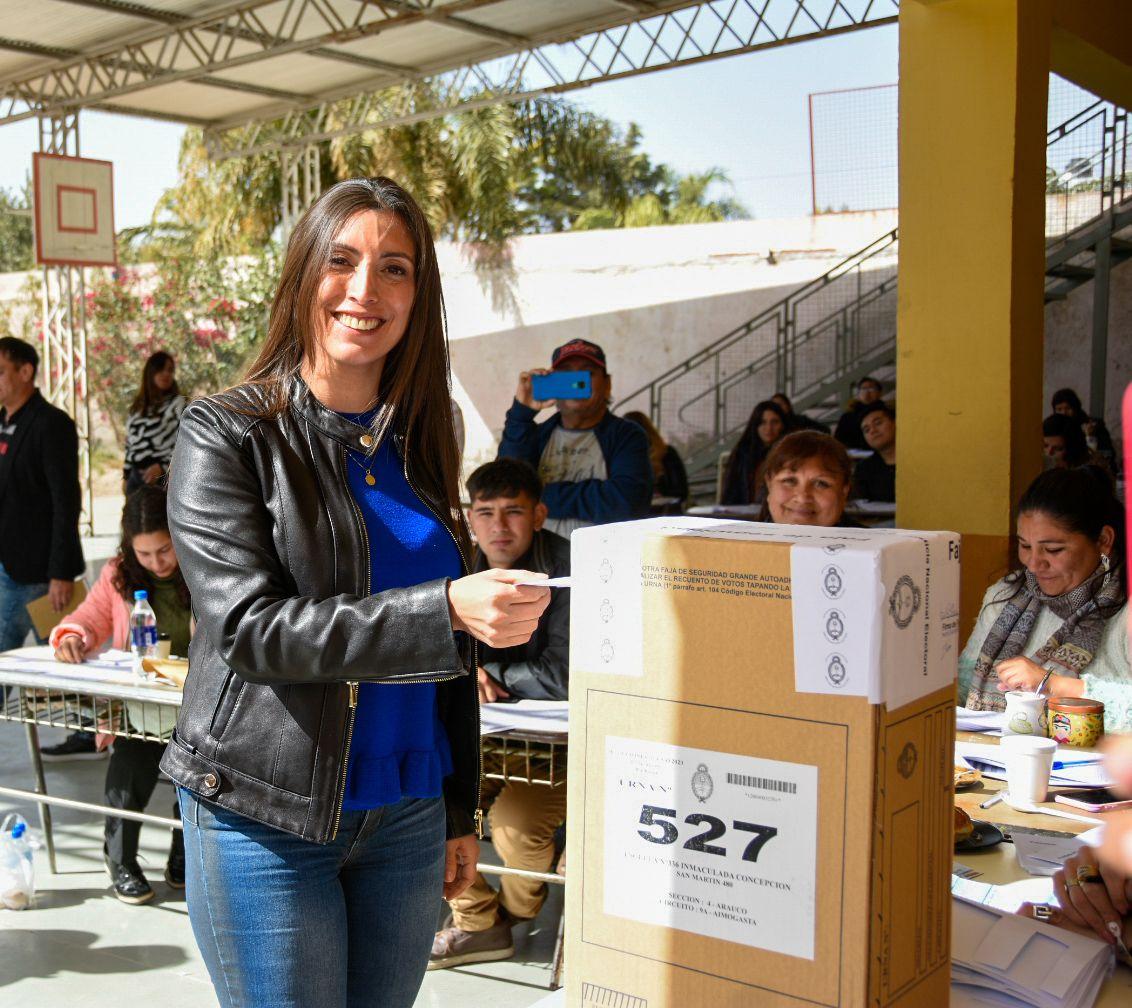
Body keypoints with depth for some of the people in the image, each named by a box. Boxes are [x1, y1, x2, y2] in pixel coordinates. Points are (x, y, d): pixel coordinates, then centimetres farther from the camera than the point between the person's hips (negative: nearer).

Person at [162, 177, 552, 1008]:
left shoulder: (416, 443, 9)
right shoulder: (229, 433, -7)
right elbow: (247, 628, -18)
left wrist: (461, 811, 14)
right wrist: (444, 608, -28)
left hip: (406, 815, 5)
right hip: (269, 820, -5)